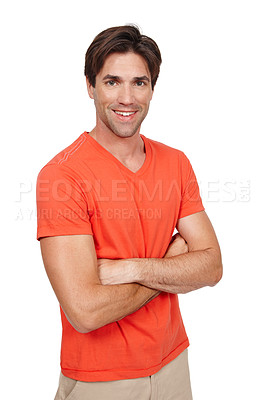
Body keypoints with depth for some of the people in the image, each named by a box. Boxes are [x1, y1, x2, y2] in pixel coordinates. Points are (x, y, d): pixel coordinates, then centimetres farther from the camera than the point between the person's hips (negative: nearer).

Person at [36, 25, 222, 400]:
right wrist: (172, 265, -14)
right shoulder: (60, 175, -20)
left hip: (172, 362, 5)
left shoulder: (176, 163, -3)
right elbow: (85, 311, -26)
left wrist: (132, 269, -22)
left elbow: (212, 267, -6)